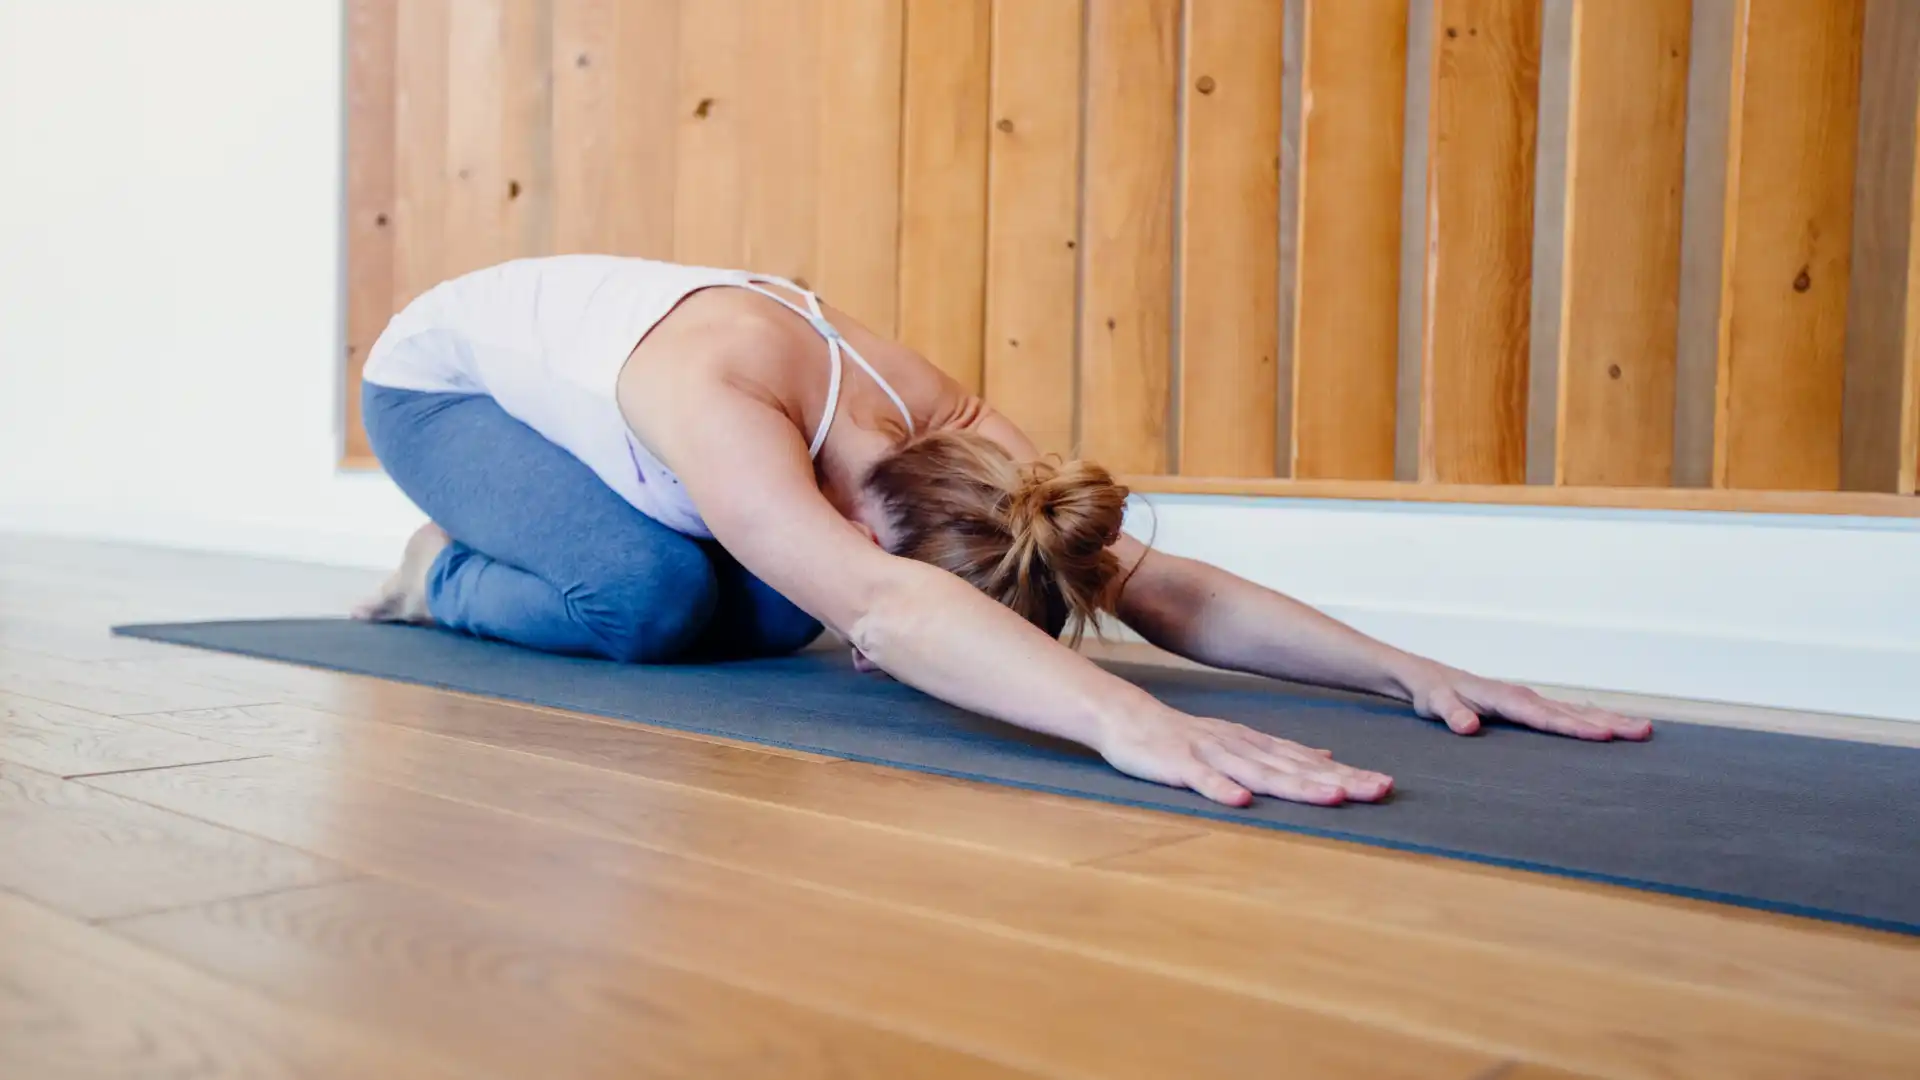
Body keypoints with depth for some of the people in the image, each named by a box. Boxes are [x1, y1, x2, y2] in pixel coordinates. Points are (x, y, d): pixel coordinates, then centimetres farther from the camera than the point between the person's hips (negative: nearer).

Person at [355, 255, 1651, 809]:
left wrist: (1412, 669, -42)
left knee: (769, 612, -12)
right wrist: (1130, 720, -78)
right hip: (441, 373, -6)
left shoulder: (942, 421, -28)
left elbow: (1156, 581, -33)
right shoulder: (722, 394, -47)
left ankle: (481, 564, 17)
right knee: (647, 595, -31)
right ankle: (446, 576, 4)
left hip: (566, 373, 6)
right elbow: (879, 605, -65)